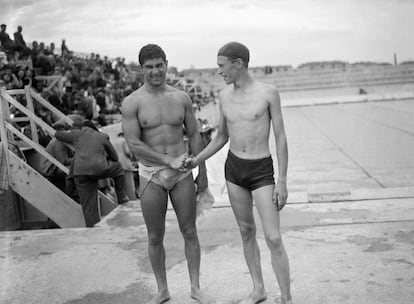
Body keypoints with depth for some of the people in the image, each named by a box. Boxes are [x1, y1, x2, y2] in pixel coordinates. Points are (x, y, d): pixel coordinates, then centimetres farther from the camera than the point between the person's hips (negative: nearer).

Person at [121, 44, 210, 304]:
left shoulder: (181, 97, 2)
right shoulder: (132, 103, -7)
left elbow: (194, 135, 8)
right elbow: (133, 144, -12)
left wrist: (202, 172, 8)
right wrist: (168, 161, -17)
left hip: (182, 171, 2)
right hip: (151, 175, -2)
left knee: (190, 232, 9)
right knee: (155, 238, 9)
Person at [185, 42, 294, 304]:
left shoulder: (268, 93, -10)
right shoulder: (225, 96, 3)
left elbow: (281, 138, -8)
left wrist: (282, 181, -11)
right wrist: (197, 160, 2)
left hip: (262, 171, -4)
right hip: (233, 169, 5)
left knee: (273, 238, -8)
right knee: (246, 231, 13)